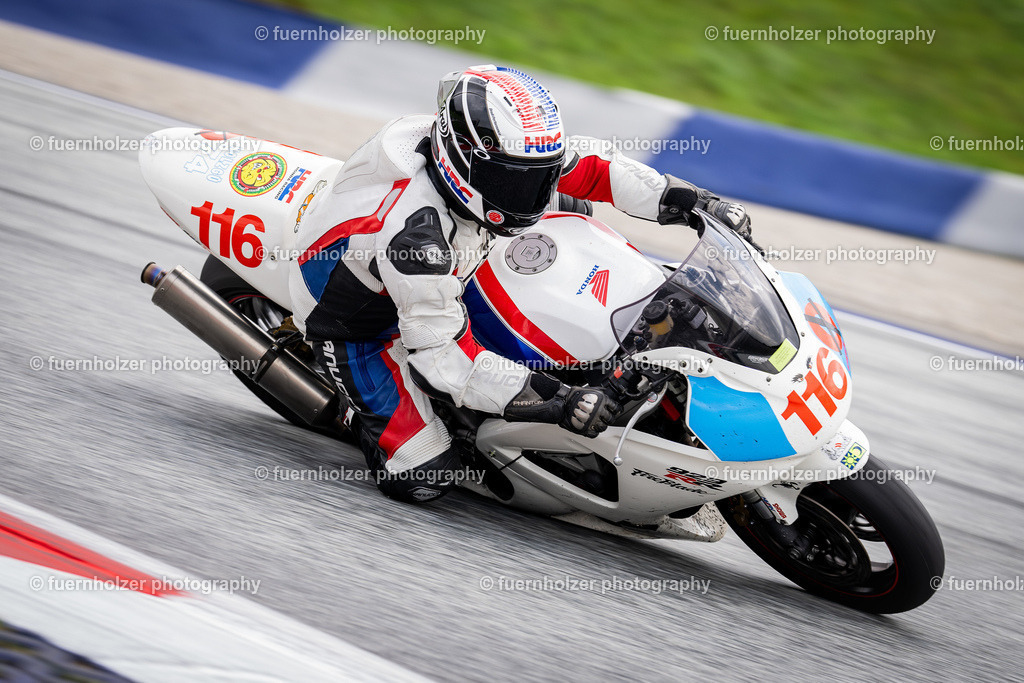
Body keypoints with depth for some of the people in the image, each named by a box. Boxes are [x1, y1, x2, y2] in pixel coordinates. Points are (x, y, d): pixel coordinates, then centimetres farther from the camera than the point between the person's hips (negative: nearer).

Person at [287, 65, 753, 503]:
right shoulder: (414, 229, -43)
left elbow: (585, 163, -7)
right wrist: (557, 403, -43)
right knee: (423, 478, -16)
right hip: (351, 318, -7)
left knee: (566, 204, 6)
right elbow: (441, 354, -38)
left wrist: (688, 199, -16)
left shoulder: (492, 153, -22)